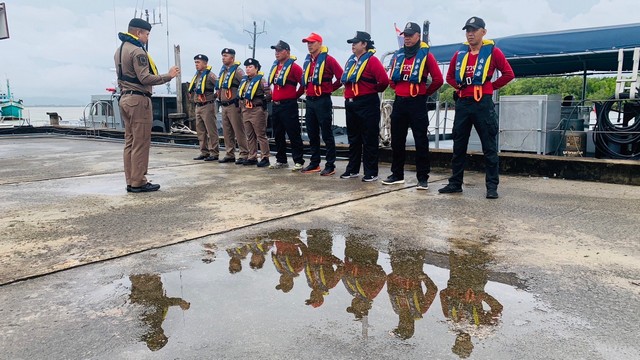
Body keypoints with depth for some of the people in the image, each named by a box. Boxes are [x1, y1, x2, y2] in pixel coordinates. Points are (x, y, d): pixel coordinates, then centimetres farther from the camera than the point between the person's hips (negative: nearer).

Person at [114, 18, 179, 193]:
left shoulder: (119, 51, 19)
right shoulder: (137, 51, -12)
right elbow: (145, 78, -19)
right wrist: (168, 76, -13)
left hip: (125, 98, 10)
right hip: (139, 99, -10)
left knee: (130, 142, 10)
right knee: (141, 144, -6)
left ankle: (130, 181, 13)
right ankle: (138, 182, -4)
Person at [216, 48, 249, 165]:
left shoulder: (237, 70, -8)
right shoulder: (222, 71, 16)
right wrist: (219, 96, 19)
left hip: (234, 106, -8)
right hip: (224, 106, 8)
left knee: (239, 131, -7)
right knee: (227, 132, 11)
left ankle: (244, 155, -3)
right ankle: (230, 154, 18)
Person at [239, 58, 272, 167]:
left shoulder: (260, 80, -8)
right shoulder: (244, 80, 14)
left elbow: (269, 94, -16)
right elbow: (239, 93, 25)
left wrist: (262, 102, -10)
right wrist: (242, 102, 14)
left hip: (257, 111, -8)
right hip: (246, 110, 8)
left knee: (261, 135, -4)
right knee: (250, 136, 11)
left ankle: (265, 158, 1)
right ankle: (252, 157, 19)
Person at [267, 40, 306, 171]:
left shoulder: (294, 66, -9)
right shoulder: (275, 66, 15)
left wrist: (295, 95, -3)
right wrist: (274, 96, 16)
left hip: (288, 105, -8)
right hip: (275, 105, 8)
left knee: (293, 134, -5)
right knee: (278, 134, 12)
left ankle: (298, 161, 1)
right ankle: (281, 160, 22)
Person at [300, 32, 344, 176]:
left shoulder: (328, 59, -7)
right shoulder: (307, 61, 14)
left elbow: (341, 77, -9)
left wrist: (329, 88, -2)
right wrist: (307, 90, 12)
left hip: (323, 101, -7)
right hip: (309, 101, 7)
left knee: (326, 134, -4)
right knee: (312, 134, 11)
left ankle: (330, 165, 1)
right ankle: (314, 163, 20)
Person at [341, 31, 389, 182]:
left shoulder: (372, 60, -10)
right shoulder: (351, 61, 13)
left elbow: (384, 80, -21)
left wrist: (374, 90, -5)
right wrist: (349, 92, 13)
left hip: (367, 104, -8)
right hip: (350, 104, 8)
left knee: (369, 140, -2)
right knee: (353, 138, 14)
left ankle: (371, 172, 5)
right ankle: (352, 169, 23)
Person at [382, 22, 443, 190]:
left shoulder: (426, 55, -4)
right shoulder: (398, 55, 11)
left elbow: (438, 79, -7)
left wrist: (426, 92, 1)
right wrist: (398, 89, 12)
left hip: (417, 103, -5)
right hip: (399, 102, 6)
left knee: (421, 141, -2)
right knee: (397, 140, 10)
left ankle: (423, 178, 4)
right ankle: (397, 175, 22)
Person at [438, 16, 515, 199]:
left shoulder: (493, 51, -2)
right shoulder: (460, 53, 11)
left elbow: (509, 74, -1)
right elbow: (450, 76, 22)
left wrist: (491, 86, -1)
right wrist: (459, 87, 8)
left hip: (483, 104, -5)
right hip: (462, 103, 5)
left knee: (489, 147, -1)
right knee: (458, 146, 8)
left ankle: (492, 186, 4)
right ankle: (455, 183, 17)